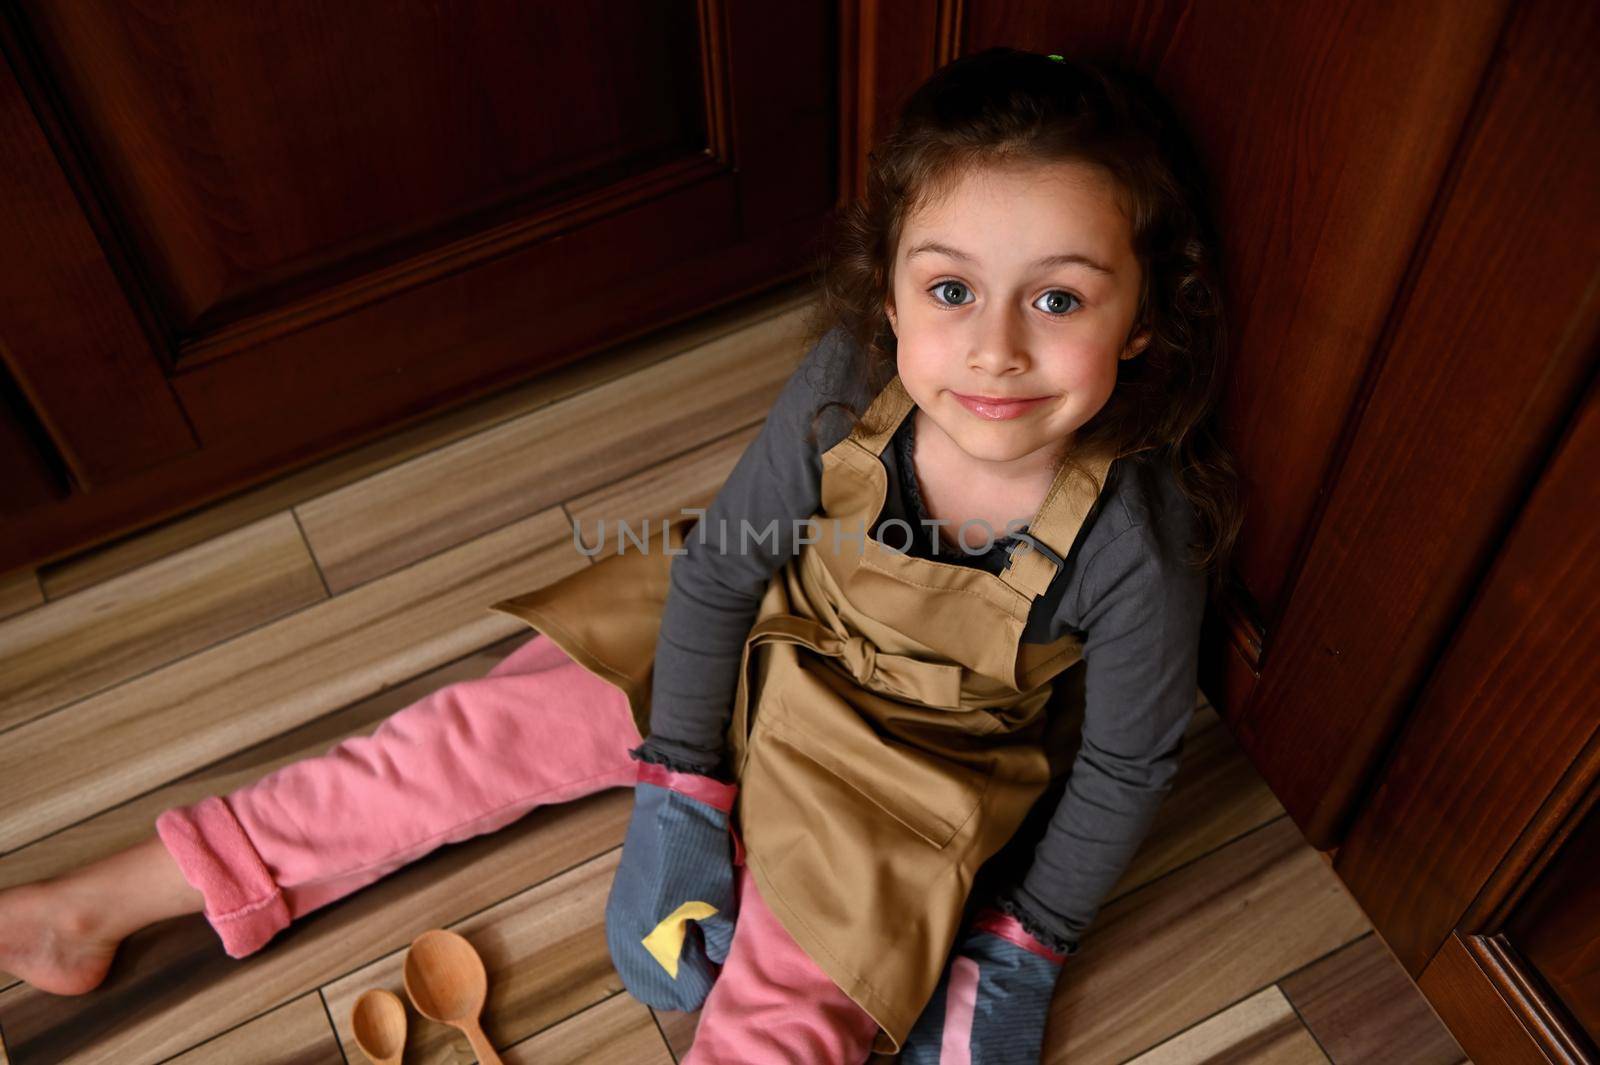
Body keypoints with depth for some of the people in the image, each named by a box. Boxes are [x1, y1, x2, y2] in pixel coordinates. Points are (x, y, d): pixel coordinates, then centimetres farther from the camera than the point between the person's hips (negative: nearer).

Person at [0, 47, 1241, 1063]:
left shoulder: (1135, 543, -29)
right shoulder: (842, 393, -25)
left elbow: (1130, 765, -12)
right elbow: (715, 569, -11)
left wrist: (1023, 952, -5)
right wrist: (681, 789, -10)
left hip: (901, 788, -2)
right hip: (751, 655, 3)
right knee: (475, 733, -1)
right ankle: (110, 900, 11)